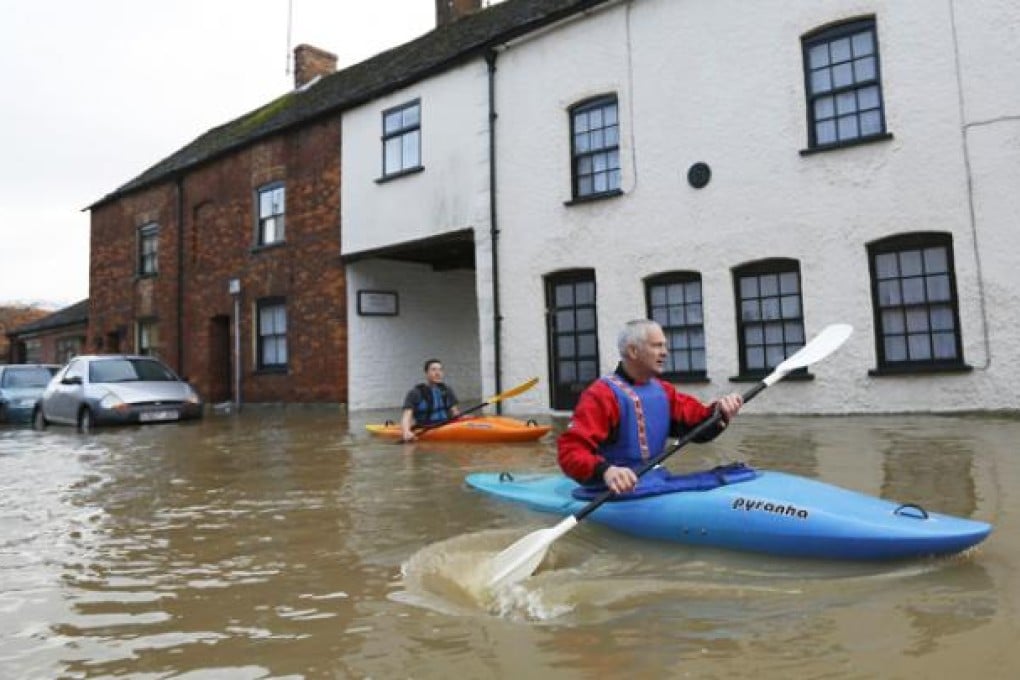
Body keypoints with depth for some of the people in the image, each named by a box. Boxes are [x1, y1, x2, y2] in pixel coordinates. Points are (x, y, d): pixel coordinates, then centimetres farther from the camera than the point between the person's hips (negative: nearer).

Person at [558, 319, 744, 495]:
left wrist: (719, 413, -11)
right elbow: (570, 449, -20)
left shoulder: (662, 391, 16)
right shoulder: (602, 394, -10)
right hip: (620, 491, -7)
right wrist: (605, 470, -38)